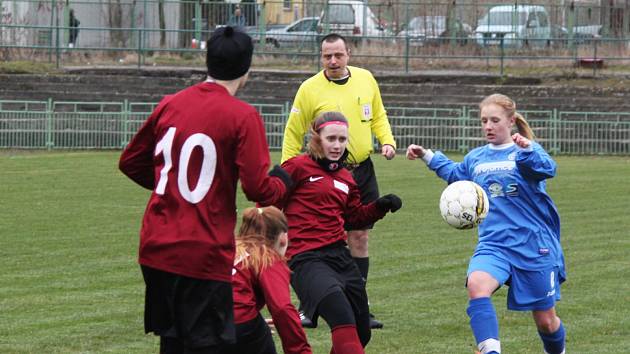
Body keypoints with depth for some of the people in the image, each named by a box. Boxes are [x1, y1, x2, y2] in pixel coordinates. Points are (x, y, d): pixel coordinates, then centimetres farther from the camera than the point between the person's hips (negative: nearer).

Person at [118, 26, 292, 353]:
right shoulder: (243, 117, -10)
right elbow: (258, 189, -16)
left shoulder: (169, 105, 7)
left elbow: (130, 163, 15)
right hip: (205, 255, -6)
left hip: (157, 249, 6)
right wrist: (281, 183, 6)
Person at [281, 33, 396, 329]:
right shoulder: (310, 89, -8)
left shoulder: (365, 79, 4)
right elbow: (293, 132, -1)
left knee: (359, 238, 7)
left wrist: (387, 141, 0)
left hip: (362, 170, 4)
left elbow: (378, 116, 18)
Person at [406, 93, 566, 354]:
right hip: (493, 244, 3)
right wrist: (428, 156, 30)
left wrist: (528, 149, -46)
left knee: (546, 321, 6)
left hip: (534, 245, -3)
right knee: (476, 284, -31)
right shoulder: (476, 158, 11)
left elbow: (547, 168, -29)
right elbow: (455, 174, 35)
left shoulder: (525, 152, -5)